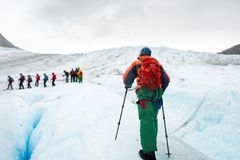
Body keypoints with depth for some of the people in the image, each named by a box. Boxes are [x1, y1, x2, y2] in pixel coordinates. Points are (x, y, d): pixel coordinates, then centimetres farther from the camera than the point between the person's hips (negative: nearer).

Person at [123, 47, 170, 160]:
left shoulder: (137, 63, 13)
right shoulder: (158, 64, 22)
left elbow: (126, 77, 10)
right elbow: (166, 79, 19)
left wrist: (128, 85, 31)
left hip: (144, 92, -4)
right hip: (157, 92, 4)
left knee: (146, 120, -11)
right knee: (153, 118, 19)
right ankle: (151, 142, 26)